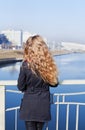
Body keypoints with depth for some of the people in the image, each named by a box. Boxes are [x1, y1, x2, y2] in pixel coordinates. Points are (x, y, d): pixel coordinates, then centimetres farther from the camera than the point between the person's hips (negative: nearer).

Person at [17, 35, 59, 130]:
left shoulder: (26, 65, -15)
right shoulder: (48, 64, -7)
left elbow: (20, 87, -7)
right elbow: (54, 83, 5)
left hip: (29, 104, -3)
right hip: (44, 104, 3)